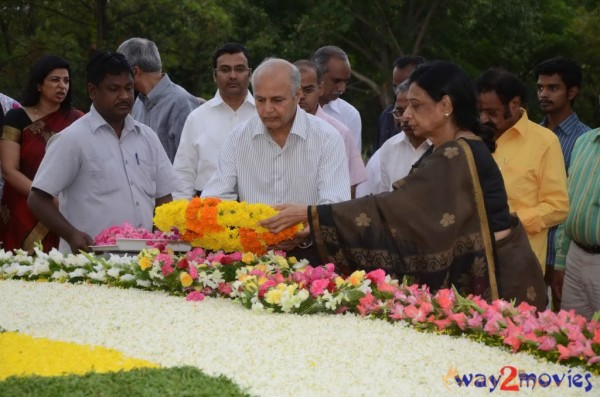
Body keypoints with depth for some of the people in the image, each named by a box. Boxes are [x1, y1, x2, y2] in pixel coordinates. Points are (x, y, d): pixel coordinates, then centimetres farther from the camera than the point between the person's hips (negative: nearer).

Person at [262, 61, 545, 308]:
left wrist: (310, 214, -20)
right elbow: (408, 208, 11)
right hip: (475, 271, 9)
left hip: (493, 279, -9)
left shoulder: (456, 157, -18)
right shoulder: (459, 152, 12)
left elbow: (394, 208, -22)